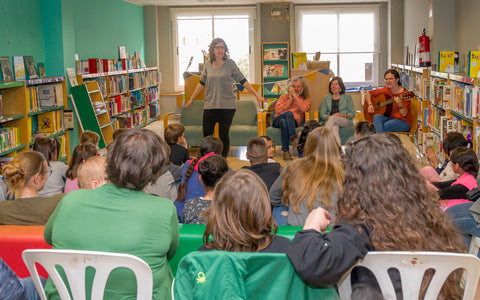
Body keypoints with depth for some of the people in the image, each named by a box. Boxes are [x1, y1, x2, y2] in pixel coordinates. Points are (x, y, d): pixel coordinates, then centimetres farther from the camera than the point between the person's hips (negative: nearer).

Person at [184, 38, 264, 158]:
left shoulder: (230, 64, -1)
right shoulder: (208, 65, 7)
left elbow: (242, 81, 2)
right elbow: (201, 83, 18)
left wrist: (257, 95, -1)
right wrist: (191, 99, 22)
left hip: (227, 106, -3)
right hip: (210, 105, 3)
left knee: (224, 134, -2)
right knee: (206, 134, 1)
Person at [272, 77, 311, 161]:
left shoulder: (305, 101, 22)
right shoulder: (284, 97, 25)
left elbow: (303, 109, -6)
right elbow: (277, 110, 5)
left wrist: (295, 96, -1)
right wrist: (290, 100, 3)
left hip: (293, 122, -1)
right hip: (277, 121, 1)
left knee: (283, 121, -38)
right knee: (289, 113, -34)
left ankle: (285, 151, -47)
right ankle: (293, 138, -51)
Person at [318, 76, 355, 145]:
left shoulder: (347, 97, 14)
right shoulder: (326, 98, 20)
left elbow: (352, 114, 9)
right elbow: (321, 114, 12)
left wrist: (343, 115, -12)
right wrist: (329, 117, -11)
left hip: (345, 121, -2)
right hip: (329, 121, 2)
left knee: (333, 119, -37)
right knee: (334, 128, -38)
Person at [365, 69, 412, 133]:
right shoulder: (385, 90, 3)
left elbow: (404, 114, -17)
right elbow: (368, 93, 14)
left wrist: (400, 104, -36)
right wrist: (370, 105, -3)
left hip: (403, 121, -5)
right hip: (389, 117, 5)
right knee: (377, 117, -28)